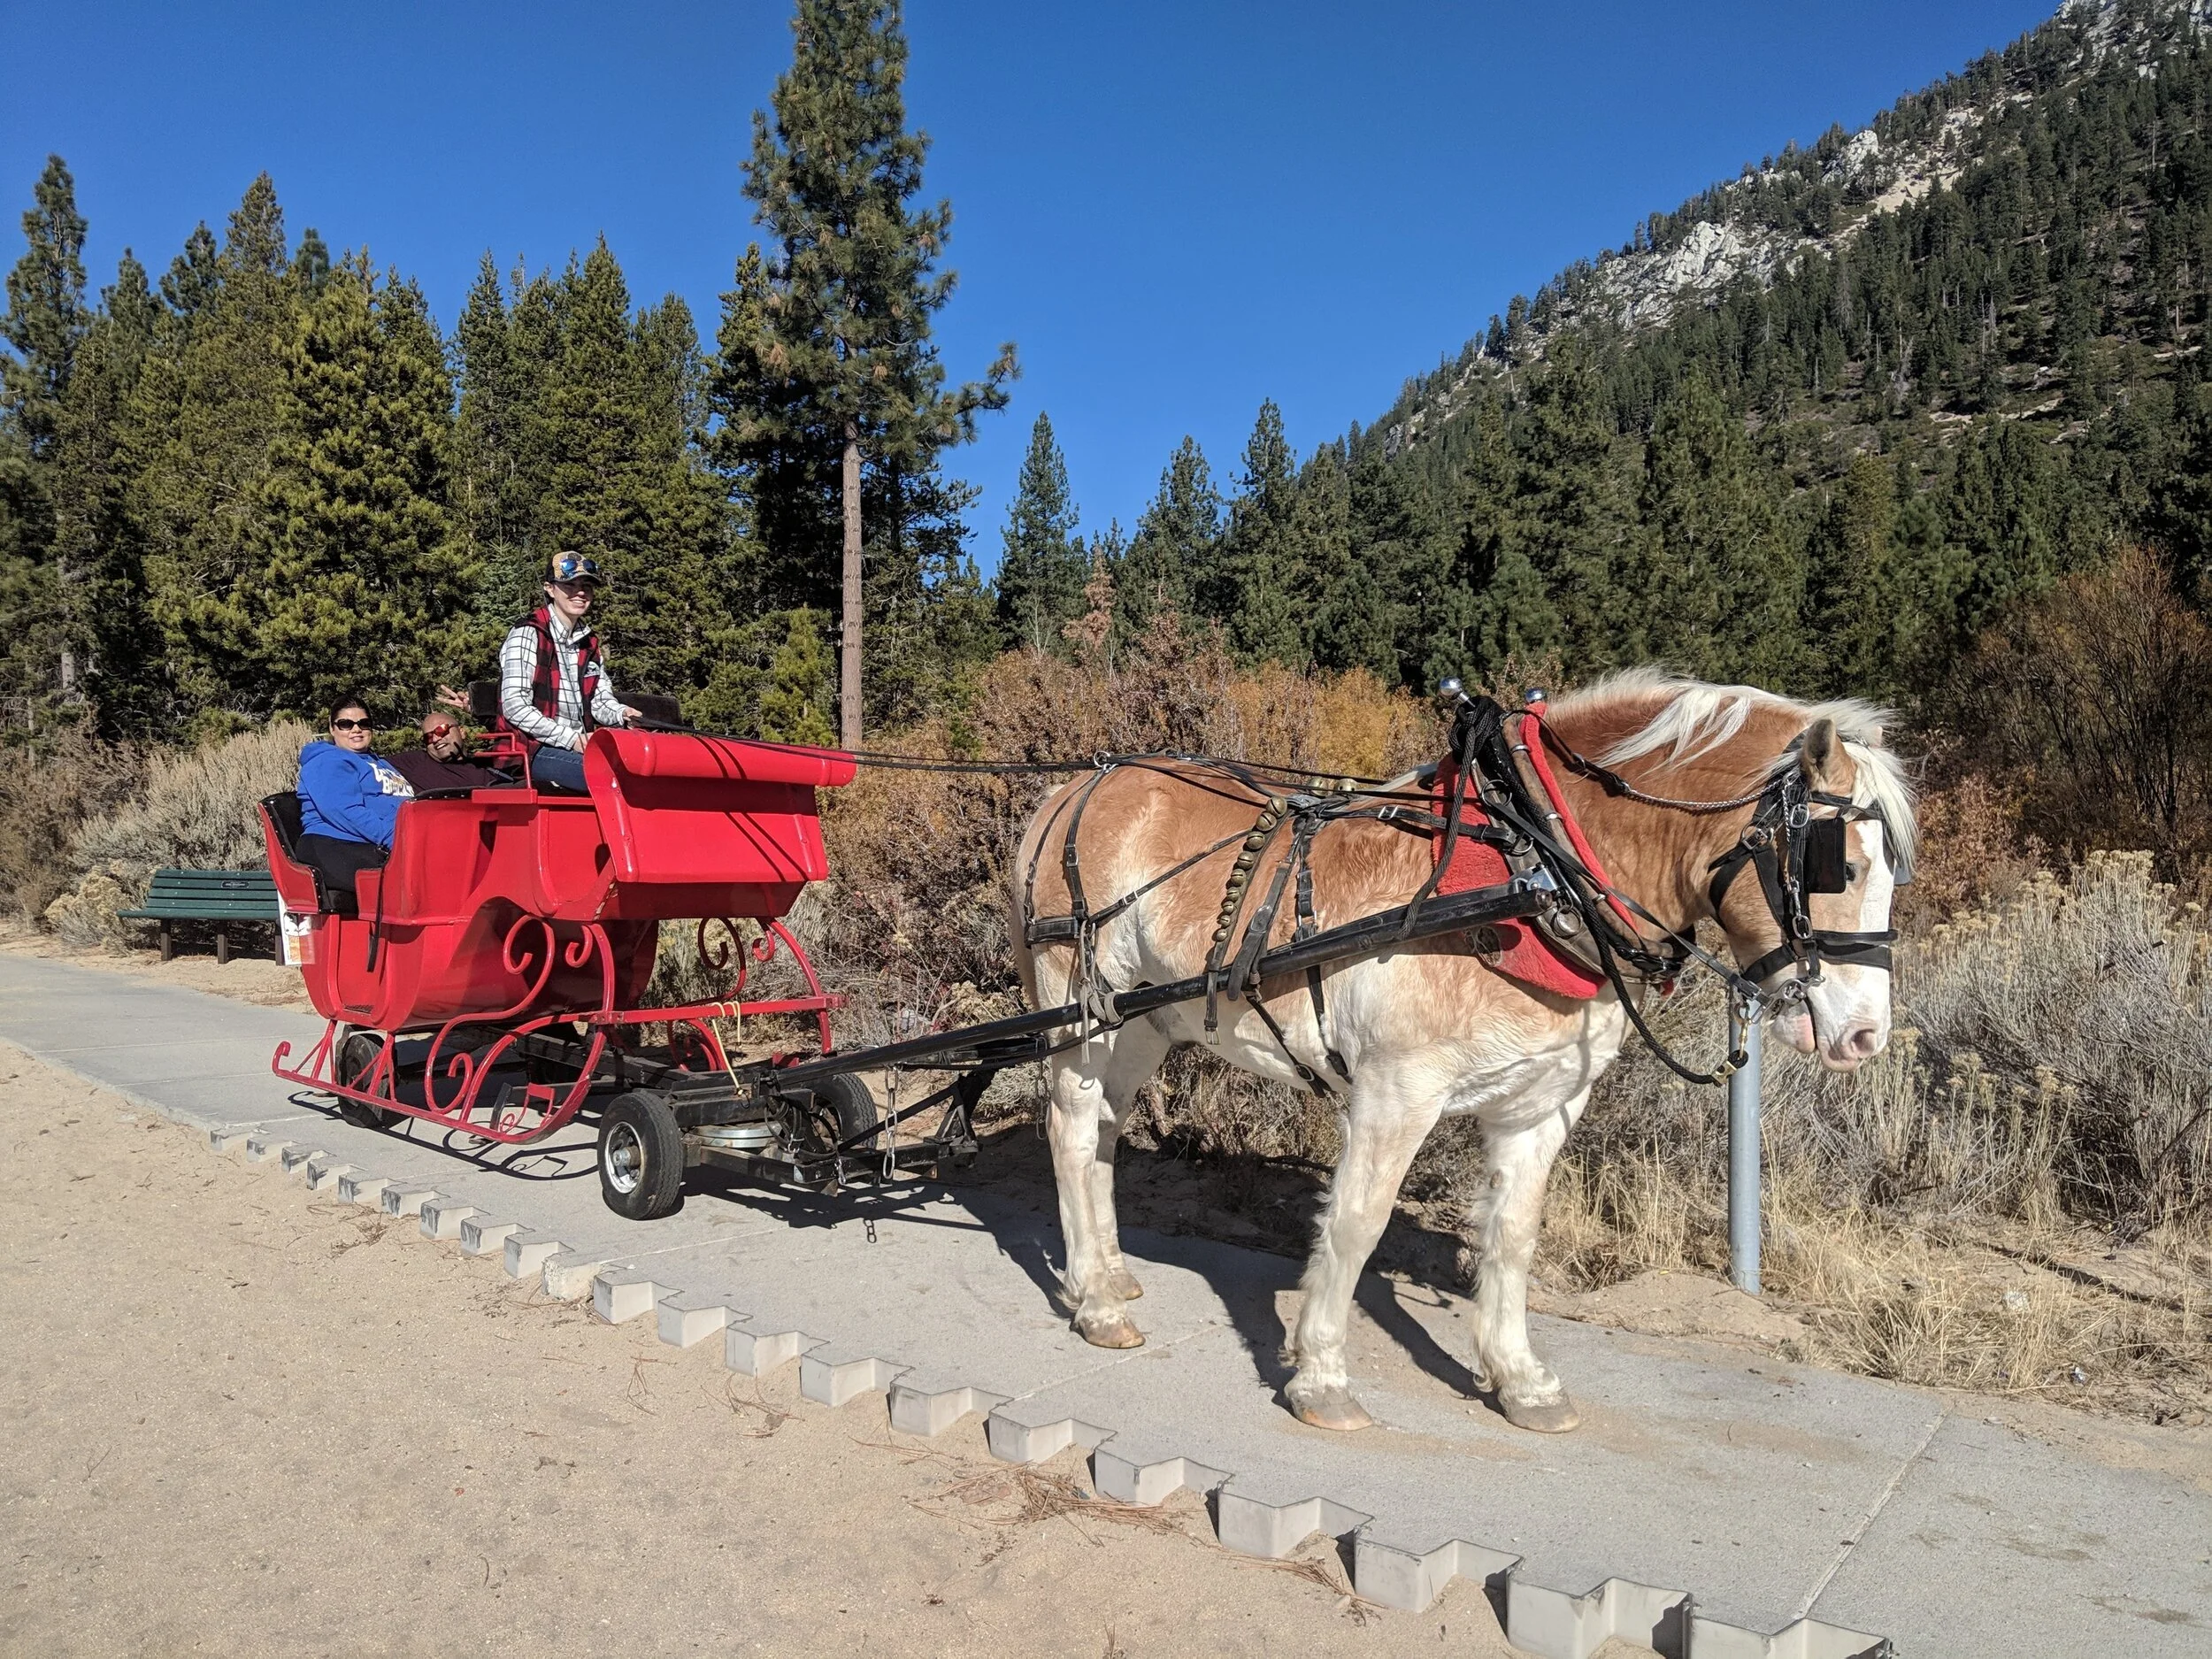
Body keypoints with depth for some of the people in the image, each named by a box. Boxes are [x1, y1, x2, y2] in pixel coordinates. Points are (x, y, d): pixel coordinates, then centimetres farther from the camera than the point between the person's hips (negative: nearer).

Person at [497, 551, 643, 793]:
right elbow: (515, 707, -12)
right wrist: (571, 739, -17)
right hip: (535, 751, -7)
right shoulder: (528, 635, -4)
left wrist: (621, 713, -5)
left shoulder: (589, 643, 18)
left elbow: (601, 699, 20)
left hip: (579, 747, 7)